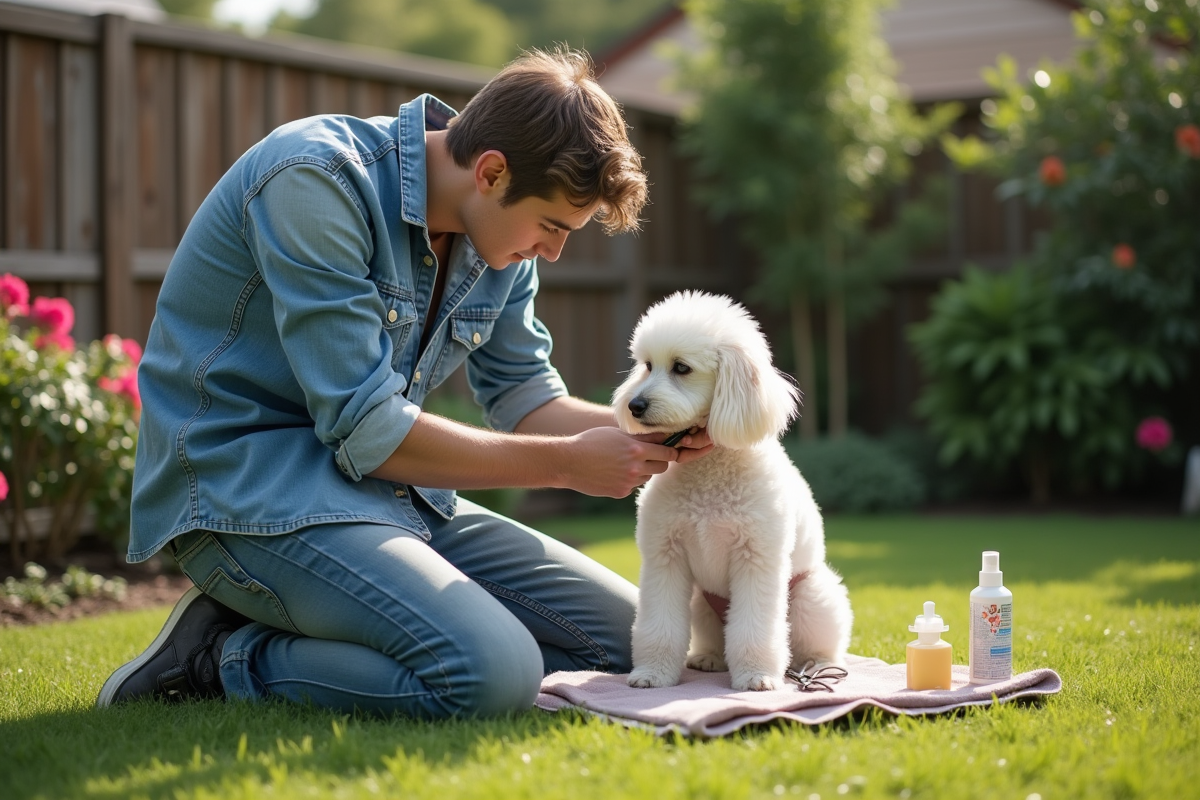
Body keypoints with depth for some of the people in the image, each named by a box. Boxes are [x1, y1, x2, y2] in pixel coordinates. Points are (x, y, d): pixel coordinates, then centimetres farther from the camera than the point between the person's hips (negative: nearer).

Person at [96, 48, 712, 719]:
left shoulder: (499, 229, 5)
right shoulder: (317, 181, -21)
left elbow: (523, 396, 14)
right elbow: (363, 428, -23)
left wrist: (656, 432, -6)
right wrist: (568, 463, -17)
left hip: (388, 490, 9)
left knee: (631, 637, 4)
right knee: (493, 676, -30)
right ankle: (225, 657, -8)